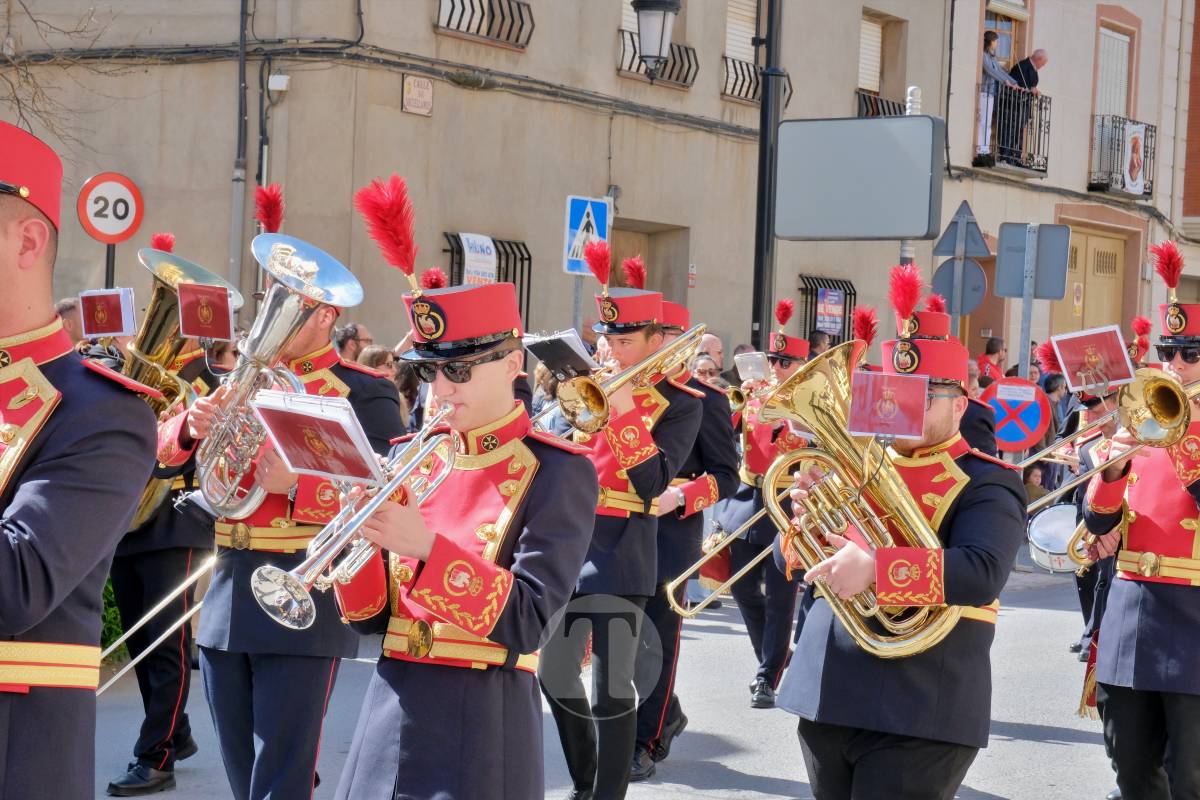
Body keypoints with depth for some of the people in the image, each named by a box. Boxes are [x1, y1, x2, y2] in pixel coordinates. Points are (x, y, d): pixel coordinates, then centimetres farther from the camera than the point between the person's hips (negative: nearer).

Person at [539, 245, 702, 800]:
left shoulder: (680, 404, -4)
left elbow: (653, 483, -16)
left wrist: (626, 414, -19)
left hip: (620, 551, -6)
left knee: (611, 687, -5)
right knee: (554, 675, 12)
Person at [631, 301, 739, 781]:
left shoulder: (705, 399, -6)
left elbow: (726, 474, -7)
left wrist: (679, 497, -21)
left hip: (671, 532, -5)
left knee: (658, 638, 1)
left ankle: (648, 743, 9)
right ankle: (667, 713, 30)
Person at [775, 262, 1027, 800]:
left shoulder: (984, 485, -5)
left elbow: (983, 573, -23)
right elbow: (789, 559, 14)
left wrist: (875, 568, -32)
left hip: (918, 717, -6)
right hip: (825, 700, 6)